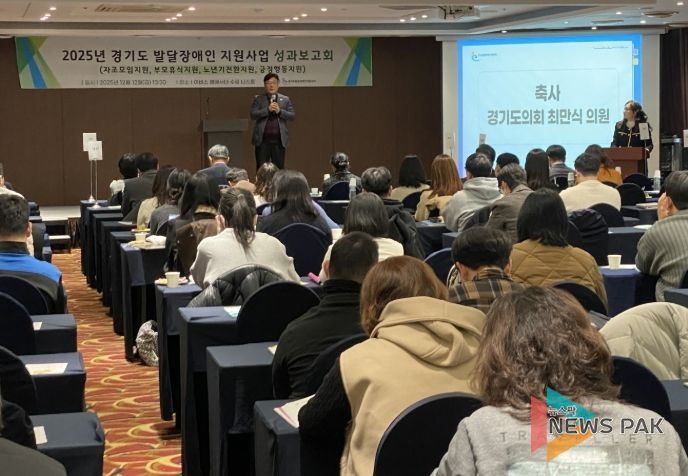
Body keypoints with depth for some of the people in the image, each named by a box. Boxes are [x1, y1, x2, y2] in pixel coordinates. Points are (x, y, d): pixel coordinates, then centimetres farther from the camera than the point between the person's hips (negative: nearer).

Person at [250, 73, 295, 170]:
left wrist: (280, 111, -11)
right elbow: (253, 115, -4)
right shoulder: (258, 99, 8)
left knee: (279, 168, 2)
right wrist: (267, 110, -15)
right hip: (263, 140, -1)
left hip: (279, 140, 1)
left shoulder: (285, 99, 12)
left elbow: (293, 116, 5)